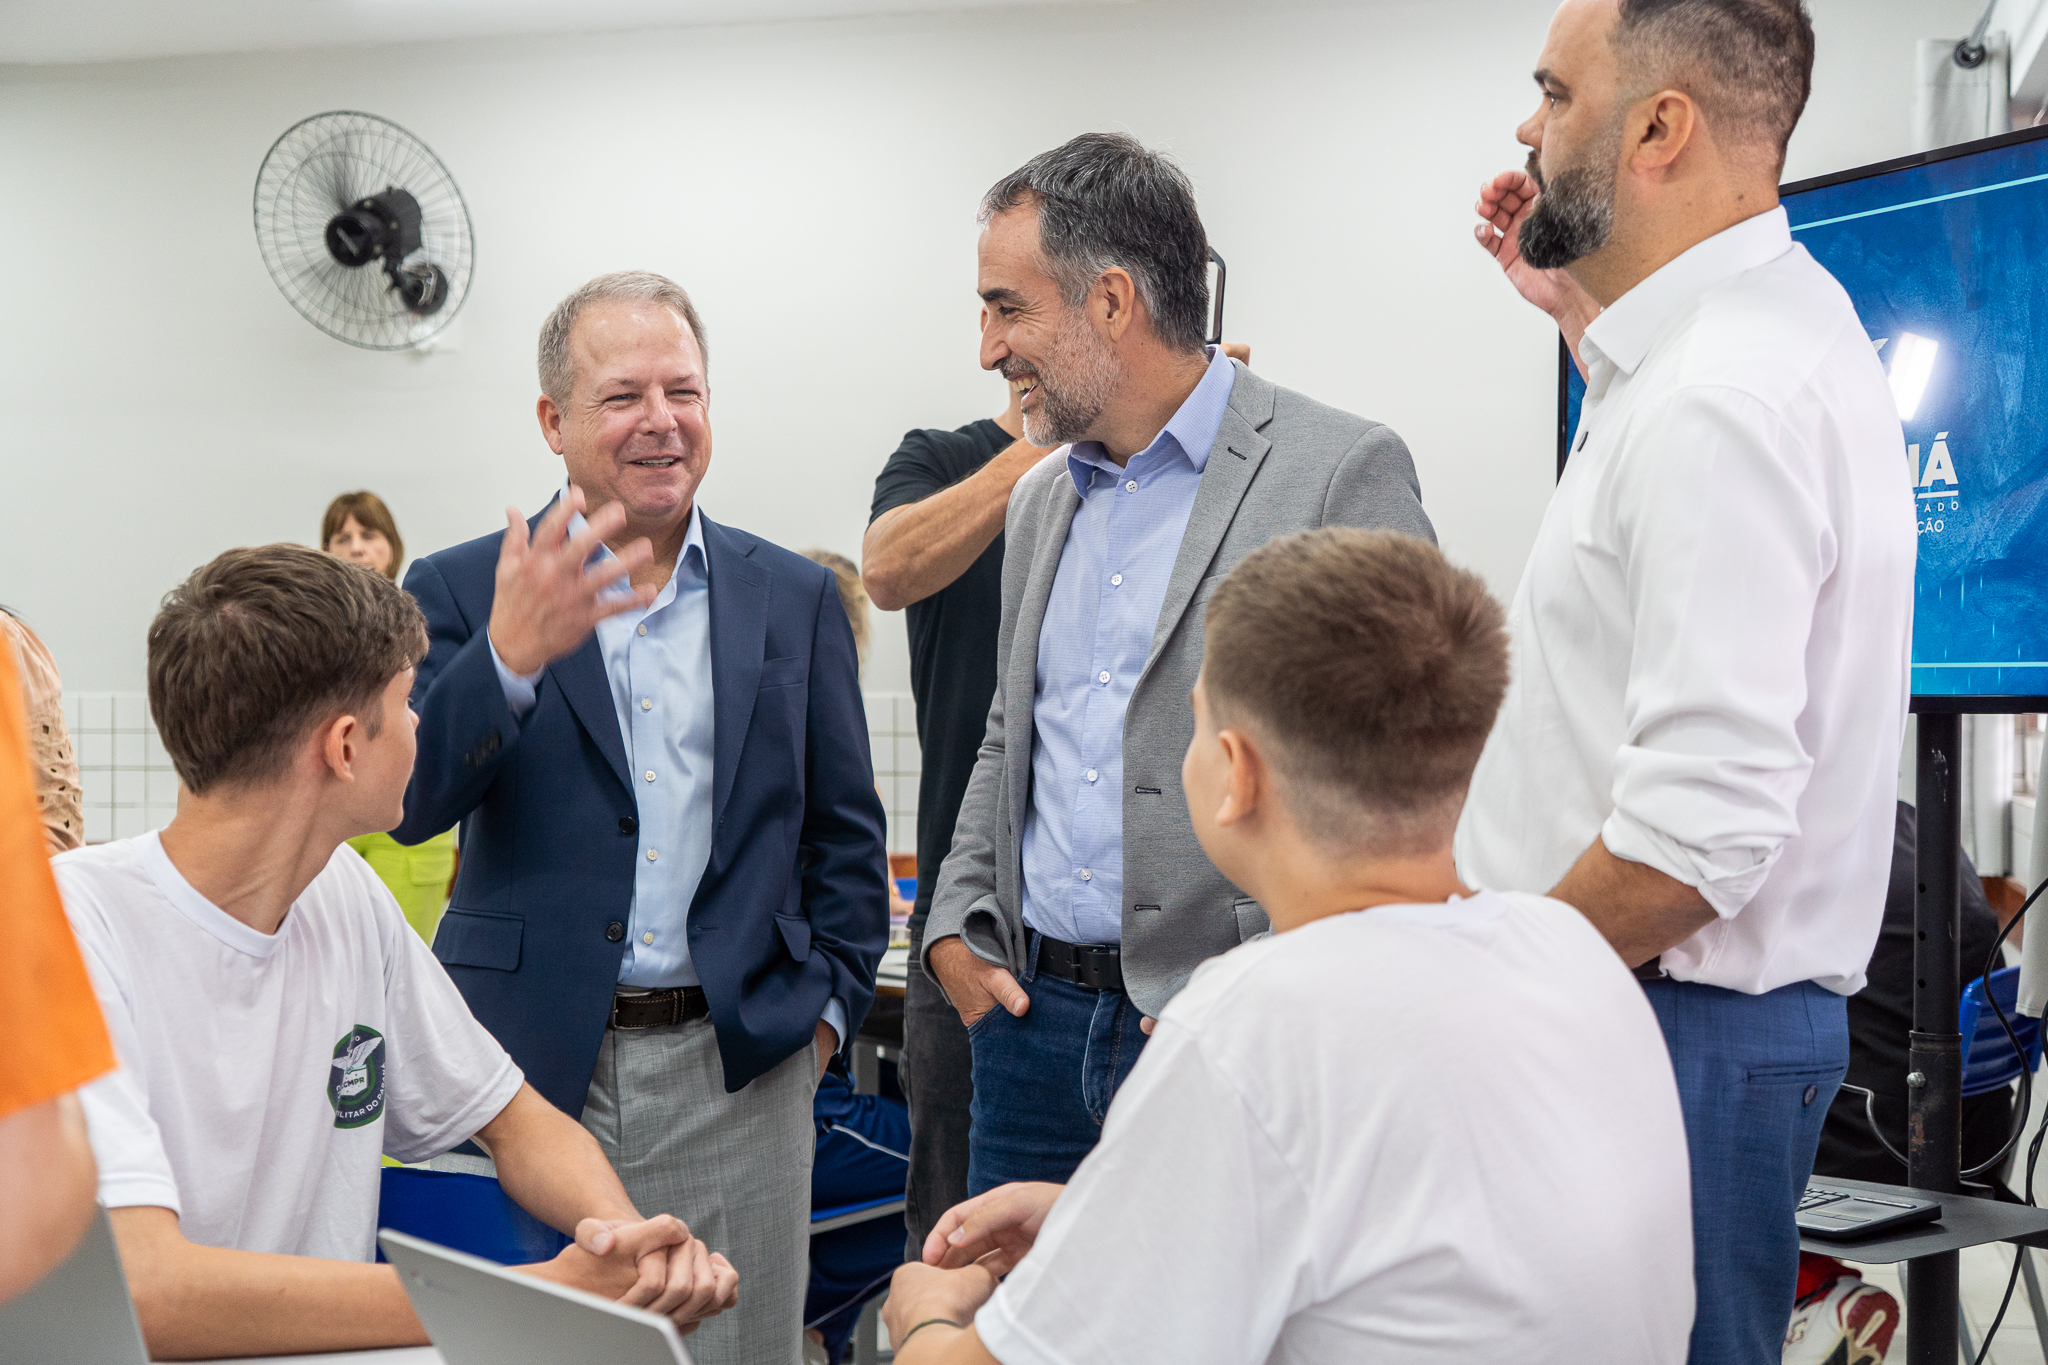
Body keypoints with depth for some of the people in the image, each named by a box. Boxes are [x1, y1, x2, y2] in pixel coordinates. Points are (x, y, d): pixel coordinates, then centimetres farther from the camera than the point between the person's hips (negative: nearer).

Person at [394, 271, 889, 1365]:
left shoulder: (794, 596, 9)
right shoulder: (463, 593, 2)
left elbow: (845, 831, 13)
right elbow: (408, 803, -10)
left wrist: (829, 1001, 4)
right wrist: (511, 653, -24)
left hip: (738, 1070, 2)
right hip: (530, 1067, -1)